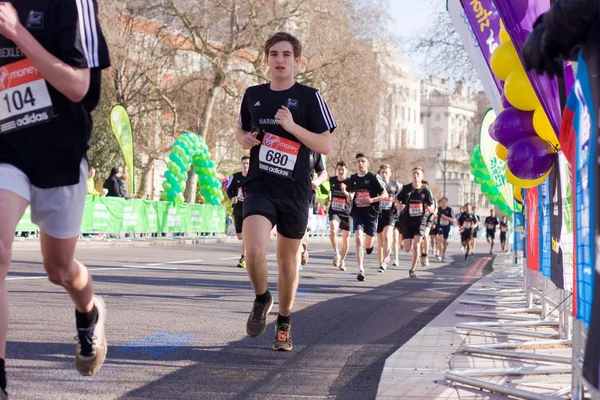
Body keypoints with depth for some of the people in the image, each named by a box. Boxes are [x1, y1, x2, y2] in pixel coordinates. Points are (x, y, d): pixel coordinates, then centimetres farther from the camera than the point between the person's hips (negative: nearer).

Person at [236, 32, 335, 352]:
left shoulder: (309, 97, -2)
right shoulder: (253, 95, 8)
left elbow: (325, 146, -5)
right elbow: (242, 128, 25)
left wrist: (292, 126, -18)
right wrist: (243, 138, 1)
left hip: (294, 190, -1)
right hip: (259, 186, 1)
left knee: (288, 258, 10)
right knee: (254, 249, -21)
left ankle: (284, 324, 29)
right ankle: (261, 299, 10)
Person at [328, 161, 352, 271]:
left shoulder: (350, 182, -7)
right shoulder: (332, 180, 3)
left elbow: (351, 200, -16)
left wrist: (345, 191, -30)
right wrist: (327, 200, 24)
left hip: (346, 212, -1)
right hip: (334, 211, 1)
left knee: (346, 238, 7)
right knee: (333, 230, -28)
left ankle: (342, 261, 25)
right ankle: (336, 253, -14)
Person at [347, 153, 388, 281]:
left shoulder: (374, 178, -6)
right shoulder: (353, 178, 6)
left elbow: (385, 195, -5)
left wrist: (371, 200, -18)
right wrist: (350, 197, 0)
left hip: (371, 213, -2)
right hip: (357, 213, 2)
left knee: (367, 244, 9)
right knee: (358, 239, -18)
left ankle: (369, 245, 50)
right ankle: (361, 270, -19)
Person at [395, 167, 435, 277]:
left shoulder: (426, 190, -4)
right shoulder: (406, 188, -3)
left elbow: (431, 205, 4)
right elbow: (397, 200, 8)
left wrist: (430, 209, -20)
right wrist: (399, 205, -14)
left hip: (420, 220, -1)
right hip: (407, 220, 1)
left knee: (416, 246, -14)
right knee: (407, 249, -2)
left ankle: (412, 269, 2)